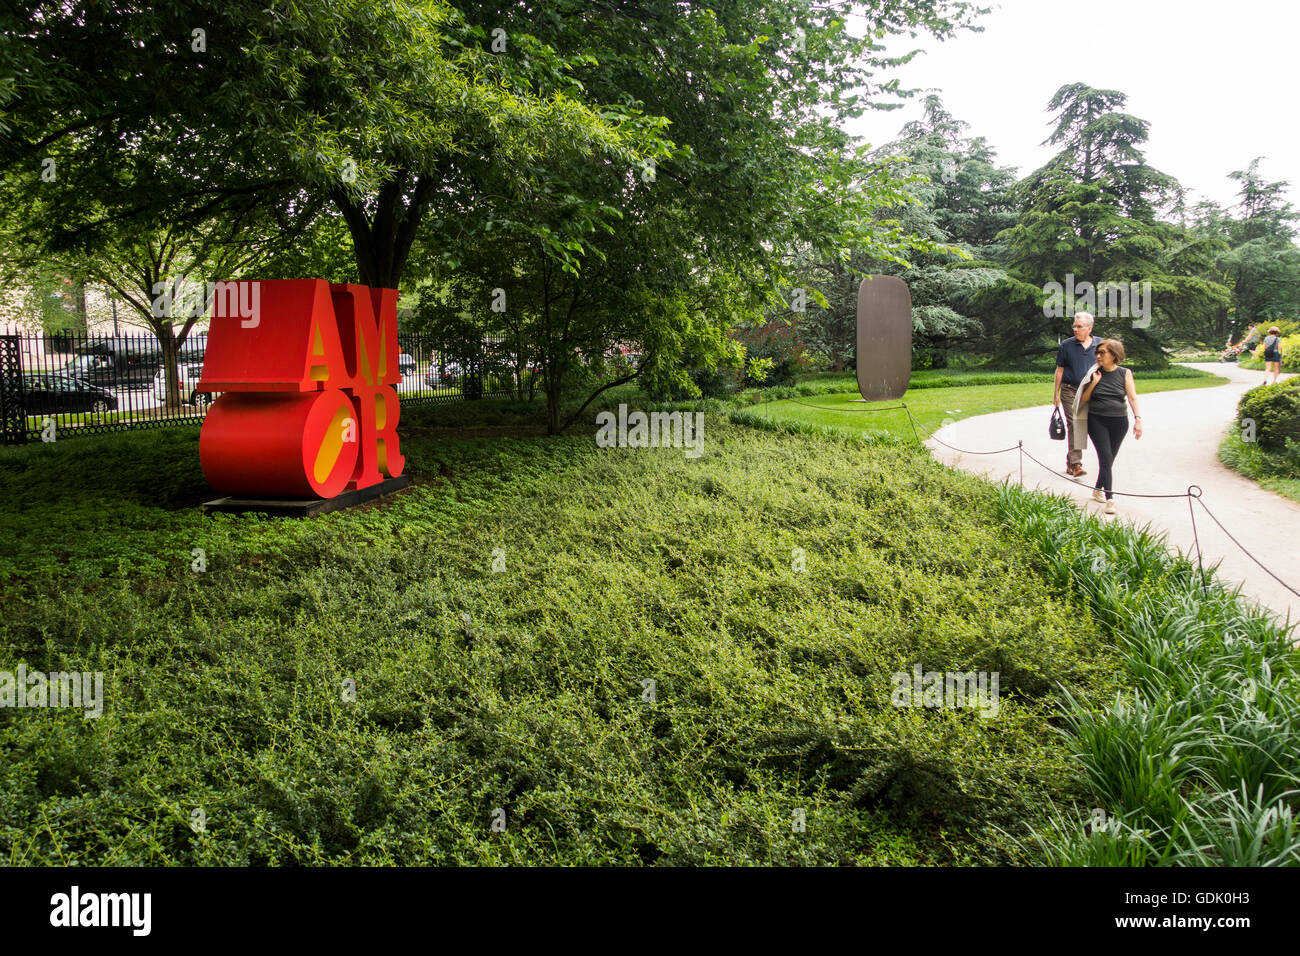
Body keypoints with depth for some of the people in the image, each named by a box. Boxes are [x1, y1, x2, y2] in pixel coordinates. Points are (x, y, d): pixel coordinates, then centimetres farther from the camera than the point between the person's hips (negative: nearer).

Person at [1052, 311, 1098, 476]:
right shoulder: (1066, 345, 2)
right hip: (1070, 390, -2)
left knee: (1083, 425, 6)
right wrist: (1056, 394, 3)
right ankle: (1075, 463, -11)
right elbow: (1060, 370, 5)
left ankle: (1070, 463, 17)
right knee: (1074, 426, -10)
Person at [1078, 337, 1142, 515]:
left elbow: (1132, 397, -2)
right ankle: (1110, 499, -17)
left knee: (1109, 459, 9)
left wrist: (1138, 419, -14)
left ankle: (1098, 490, 30)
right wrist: (1094, 383, -8)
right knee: (1106, 457, -14)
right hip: (1097, 421, -1)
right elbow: (1083, 400, 4)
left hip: (1119, 422, 1)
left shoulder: (1125, 374, 4)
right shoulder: (1094, 374, 4)